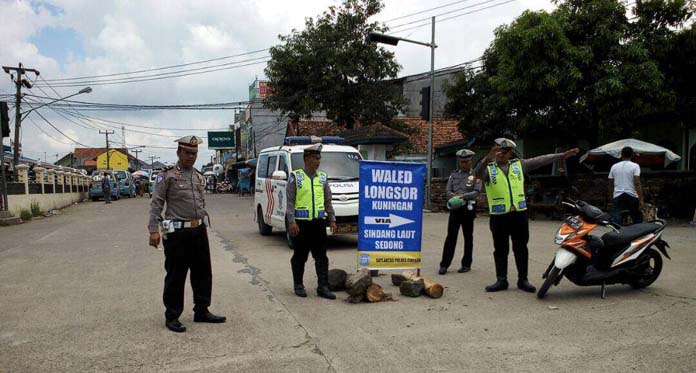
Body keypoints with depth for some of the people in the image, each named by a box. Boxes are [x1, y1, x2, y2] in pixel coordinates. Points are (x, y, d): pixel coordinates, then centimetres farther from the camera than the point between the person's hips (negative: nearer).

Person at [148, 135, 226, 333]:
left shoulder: (199, 176, 14)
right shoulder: (167, 176, -5)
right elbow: (156, 204, -9)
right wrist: (154, 230, -16)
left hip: (199, 230, 6)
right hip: (177, 233, -6)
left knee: (203, 273, 12)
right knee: (175, 276, 2)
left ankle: (201, 311, 26)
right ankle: (172, 317, 15)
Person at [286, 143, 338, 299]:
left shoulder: (322, 177, 12)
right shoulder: (295, 177, -1)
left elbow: (328, 201, 15)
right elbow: (290, 201, -5)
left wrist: (332, 219, 9)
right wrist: (291, 221, -13)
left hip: (319, 222, 4)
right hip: (301, 223, -4)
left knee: (321, 256, 1)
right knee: (300, 256, 7)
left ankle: (323, 287, 6)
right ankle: (298, 286, 20)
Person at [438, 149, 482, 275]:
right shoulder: (454, 175, 11)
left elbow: (477, 192, -9)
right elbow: (448, 191, 6)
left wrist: (463, 196, -24)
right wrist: (454, 196, -16)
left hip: (468, 209, -2)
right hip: (454, 208, 2)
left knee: (468, 237, 7)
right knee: (450, 237, -1)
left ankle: (466, 264, 17)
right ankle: (444, 265, 0)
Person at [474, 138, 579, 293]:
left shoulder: (519, 165, 8)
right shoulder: (488, 168, -1)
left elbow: (541, 160, 7)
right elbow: (477, 173, -22)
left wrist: (563, 155, 2)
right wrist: (488, 158, -39)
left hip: (519, 214, 2)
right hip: (499, 216, -2)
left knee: (521, 249, 9)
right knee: (500, 250, 6)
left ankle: (523, 280, 19)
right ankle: (501, 280, 15)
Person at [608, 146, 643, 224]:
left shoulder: (614, 167, 8)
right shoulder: (635, 166, -3)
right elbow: (637, 183, -12)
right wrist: (641, 199, -11)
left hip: (618, 196, 3)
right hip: (632, 195, -2)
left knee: (617, 222, -1)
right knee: (637, 220, 11)